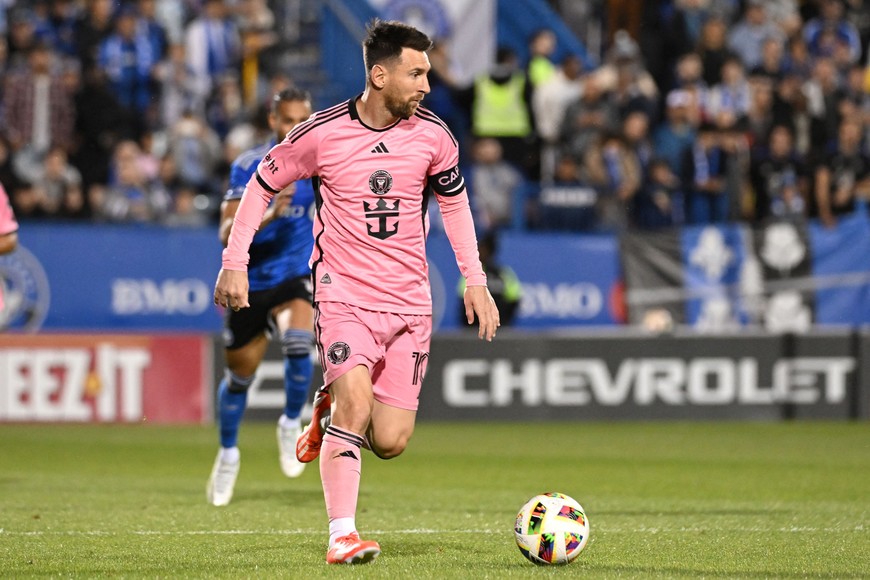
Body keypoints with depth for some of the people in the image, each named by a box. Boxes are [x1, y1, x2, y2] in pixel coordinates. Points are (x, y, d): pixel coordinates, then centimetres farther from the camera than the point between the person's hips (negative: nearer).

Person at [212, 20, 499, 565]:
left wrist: (475, 281, 12)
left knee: (390, 442, -3)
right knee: (356, 403, -25)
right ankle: (342, 536, -16)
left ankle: (332, 407, 30)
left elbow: (454, 201, 16)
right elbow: (262, 186, 5)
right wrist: (235, 263, -1)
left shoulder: (432, 135, 0)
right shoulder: (322, 134, -9)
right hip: (344, 294, -3)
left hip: (409, 302, 3)